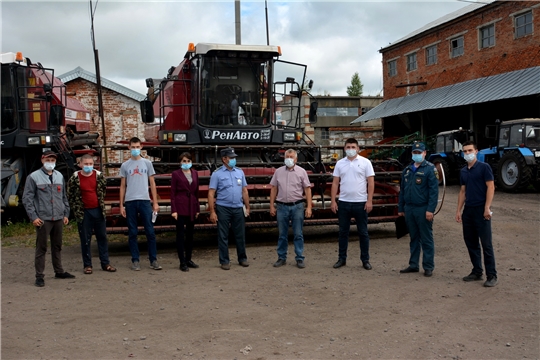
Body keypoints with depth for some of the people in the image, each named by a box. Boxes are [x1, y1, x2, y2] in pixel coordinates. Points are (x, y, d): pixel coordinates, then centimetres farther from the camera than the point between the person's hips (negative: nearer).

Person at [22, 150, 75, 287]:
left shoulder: (59, 176, 13)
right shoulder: (34, 177, -3)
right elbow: (27, 199, -5)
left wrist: (66, 214, 11)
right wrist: (33, 217, -11)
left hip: (58, 218, 5)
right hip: (43, 219, -5)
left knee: (57, 246, 14)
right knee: (41, 248, 0)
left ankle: (59, 271, 25)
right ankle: (39, 276, 6)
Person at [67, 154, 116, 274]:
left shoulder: (99, 176, 0)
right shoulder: (75, 178, -7)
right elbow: (70, 195, 3)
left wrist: (101, 203, 10)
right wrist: (77, 208, 1)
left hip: (98, 210, 3)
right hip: (83, 212, -2)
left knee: (102, 237, 8)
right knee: (85, 240, 4)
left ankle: (105, 263, 17)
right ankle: (87, 265, 15)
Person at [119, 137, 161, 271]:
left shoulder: (147, 163, 8)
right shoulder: (125, 166, 9)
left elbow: (152, 183, 9)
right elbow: (122, 186, 10)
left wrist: (155, 202, 3)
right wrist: (121, 205, 5)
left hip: (145, 201, 0)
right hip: (130, 202, 0)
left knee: (150, 231, -2)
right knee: (132, 232, 4)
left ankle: (153, 260, 5)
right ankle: (135, 260, 11)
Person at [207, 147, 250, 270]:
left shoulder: (240, 172, 9)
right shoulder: (217, 174, -3)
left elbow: (244, 191, 13)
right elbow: (211, 193, -5)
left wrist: (247, 207, 10)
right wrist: (212, 212, -10)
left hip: (238, 208, 3)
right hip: (223, 209, -3)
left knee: (240, 235, 9)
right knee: (223, 236, 4)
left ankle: (242, 258, 23)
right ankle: (224, 261, 14)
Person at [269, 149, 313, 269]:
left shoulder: (301, 172, 1)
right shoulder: (278, 172, 7)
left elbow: (307, 189, 0)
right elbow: (273, 189, 9)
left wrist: (309, 207, -6)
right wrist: (271, 206, 5)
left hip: (297, 206, -2)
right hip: (282, 206, 2)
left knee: (298, 234, 3)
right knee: (282, 234, 9)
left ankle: (300, 259, 10)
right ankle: (281, 258, 18)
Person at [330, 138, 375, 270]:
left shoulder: (365, 162, -2)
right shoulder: (340, 163, 6)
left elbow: (371, 182, -4)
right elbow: (335, 183, 6)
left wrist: (369, 201, -11)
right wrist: (333, 201, 0)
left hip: (360, 203, -2)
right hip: (343, 203, 3)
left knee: (363, 232, 5)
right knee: (343, 232, 9)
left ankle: (365, 260, 15)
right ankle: (342, 259, 19)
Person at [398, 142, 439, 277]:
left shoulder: (430, 169, -5)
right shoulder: (407, 170, 14)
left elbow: (434, 191, -11)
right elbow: (402, 190, 18)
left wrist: (430, 209, -18)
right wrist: (400, 208, 15)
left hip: (423, 210, -6)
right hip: (409, 209, 6)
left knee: (426, 239, 1)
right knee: (414, 238, 13)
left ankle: (428, 267, 8)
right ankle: (413, 265, 20)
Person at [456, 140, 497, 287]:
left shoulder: (484, 167, -6)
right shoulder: (463, 171, 14)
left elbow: (491, 187, -11)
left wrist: (487, 208, -18)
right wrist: (459, 210, 11)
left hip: (481, 210, -7)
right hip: (468, 210, 7)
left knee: (486, 244, -5)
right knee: (470, 242, 10)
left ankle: (491, 276, 1)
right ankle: (477, 272, 21)